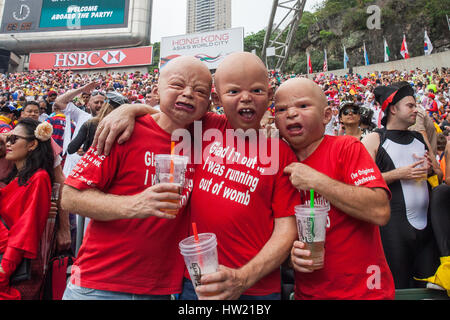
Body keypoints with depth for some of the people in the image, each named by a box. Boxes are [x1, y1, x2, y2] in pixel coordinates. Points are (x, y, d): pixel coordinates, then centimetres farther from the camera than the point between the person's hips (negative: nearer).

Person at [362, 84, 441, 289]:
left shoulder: (420, 138, 15)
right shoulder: (374, 140, -4)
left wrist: (430, 169, 2)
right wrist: (399, 174, -17)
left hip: (425, 223, 6)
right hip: (393, 227, -6)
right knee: (398, 288, 5)